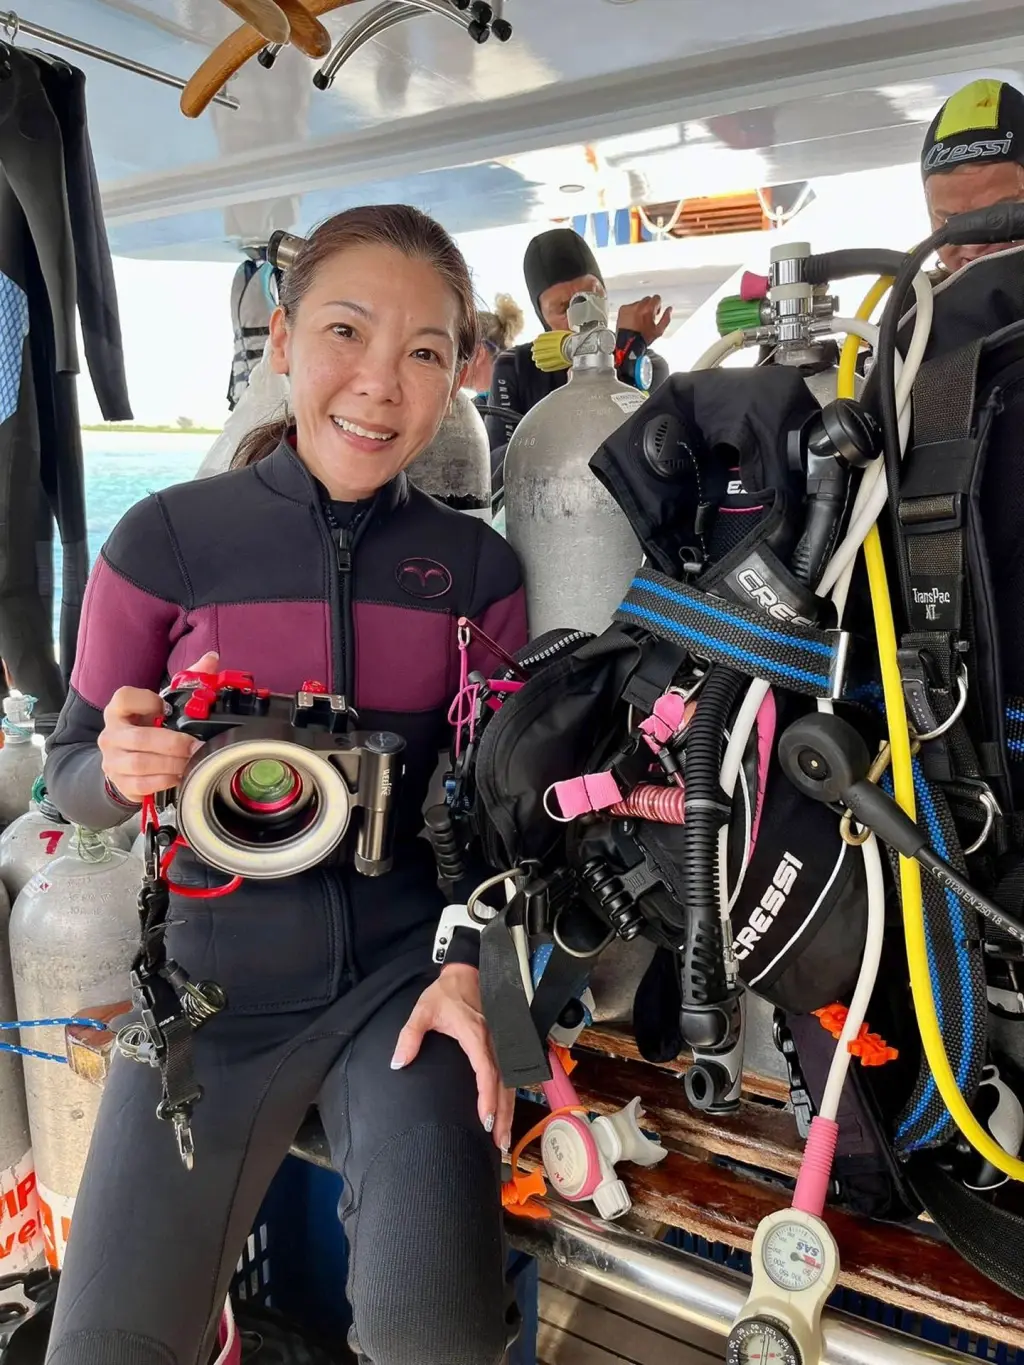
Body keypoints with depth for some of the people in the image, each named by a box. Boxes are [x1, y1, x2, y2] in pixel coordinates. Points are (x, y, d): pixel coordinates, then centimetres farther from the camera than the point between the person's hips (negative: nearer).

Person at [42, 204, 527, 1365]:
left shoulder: (477, 568, -2)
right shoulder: (167, 539, -8)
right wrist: (123, 770, -22)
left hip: (405, 969, 1)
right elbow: (70, 773, 1)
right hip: (216, 976, 0)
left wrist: (466, 966, -9)